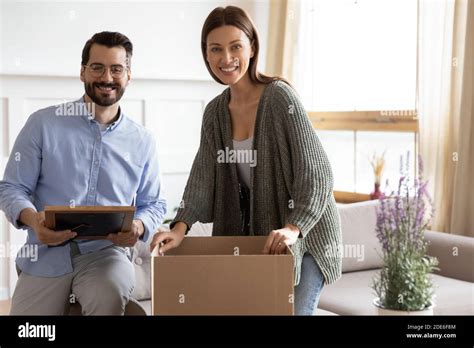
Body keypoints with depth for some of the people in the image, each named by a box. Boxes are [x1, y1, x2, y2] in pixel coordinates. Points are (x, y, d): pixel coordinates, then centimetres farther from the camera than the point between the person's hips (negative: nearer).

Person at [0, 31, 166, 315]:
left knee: (110, 297, -31)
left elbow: (154, 204, 14)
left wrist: (139, 227, -9)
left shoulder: (142, 141, 8)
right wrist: (33, 219, -19)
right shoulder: (43, 124, 3)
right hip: (47, 255, 0)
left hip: (106, 252, 0)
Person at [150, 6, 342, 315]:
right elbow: (203, 177, -6)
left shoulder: (280, 97, -16)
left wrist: (294, 228, -35)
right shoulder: (215, 112, 3)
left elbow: (316, 172, -21)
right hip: (252, 238, 6)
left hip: (305, 236, -5)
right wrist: (181, 226, -23)